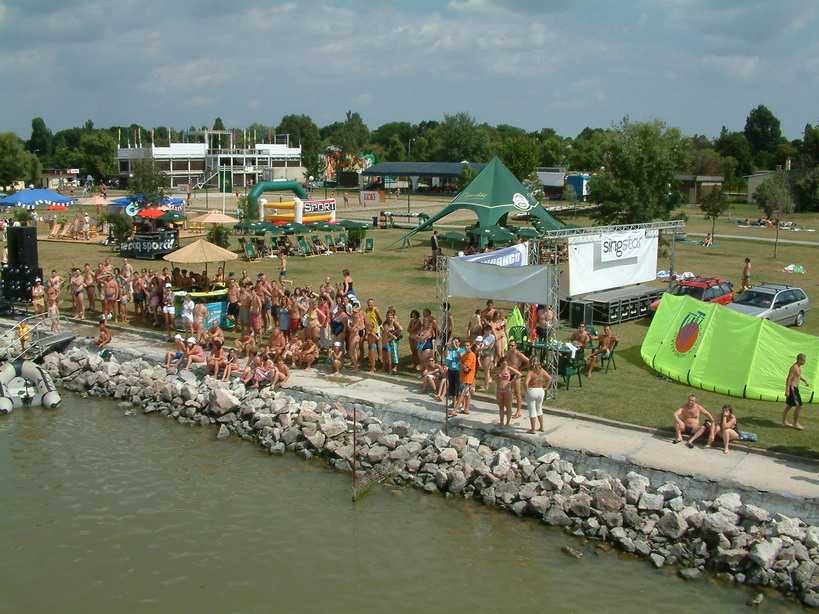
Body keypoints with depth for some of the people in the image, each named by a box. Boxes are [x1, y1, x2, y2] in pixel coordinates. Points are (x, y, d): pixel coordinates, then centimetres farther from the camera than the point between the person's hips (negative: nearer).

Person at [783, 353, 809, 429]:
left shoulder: (799, 367, 11)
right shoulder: (794, 367, -19)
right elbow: (789, 379, -23)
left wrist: (805, 381, 16)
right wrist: (787, 391, -27)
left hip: (794, 388, 10)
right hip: (792, 388, -10)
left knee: (789, 405, 14)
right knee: (799, 406, -7)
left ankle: (784, 422, 21)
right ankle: (795, 424, 2)